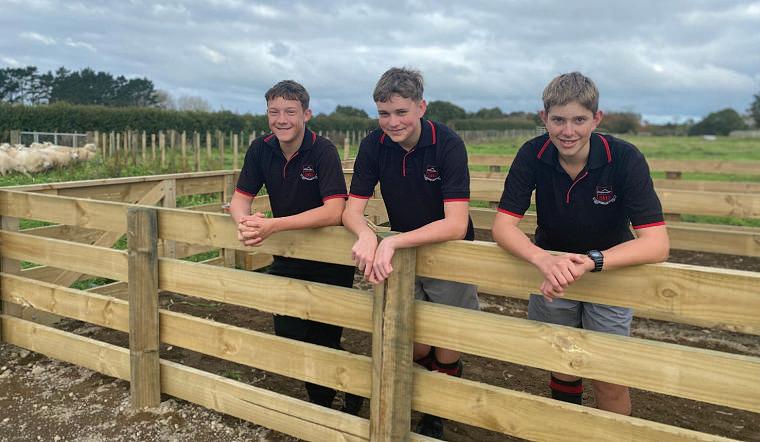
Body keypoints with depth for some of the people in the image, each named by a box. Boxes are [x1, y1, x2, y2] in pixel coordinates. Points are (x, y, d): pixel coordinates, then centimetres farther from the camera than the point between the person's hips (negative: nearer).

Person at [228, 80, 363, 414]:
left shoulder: (323, 150, -21)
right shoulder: (261, 149, -5)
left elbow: (334, 211, -32)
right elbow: (240, 198, -3)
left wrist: (273, 225, -38)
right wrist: (244, 221, -28)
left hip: (330, 260, -5)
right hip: (288, 258, 5)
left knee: (324, 339, 1)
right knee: (287, 332, 9)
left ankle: (352, 397, 32)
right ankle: (320, 400, 35)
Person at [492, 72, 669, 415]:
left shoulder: (625, 158, -24)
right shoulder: (532, 155, -18)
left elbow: (656, 244, -30)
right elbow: (503, 225, -21)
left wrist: (589, 262, -45)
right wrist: (543, 260, -41)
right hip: (551, 273, 2)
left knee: (609, 380, 0)